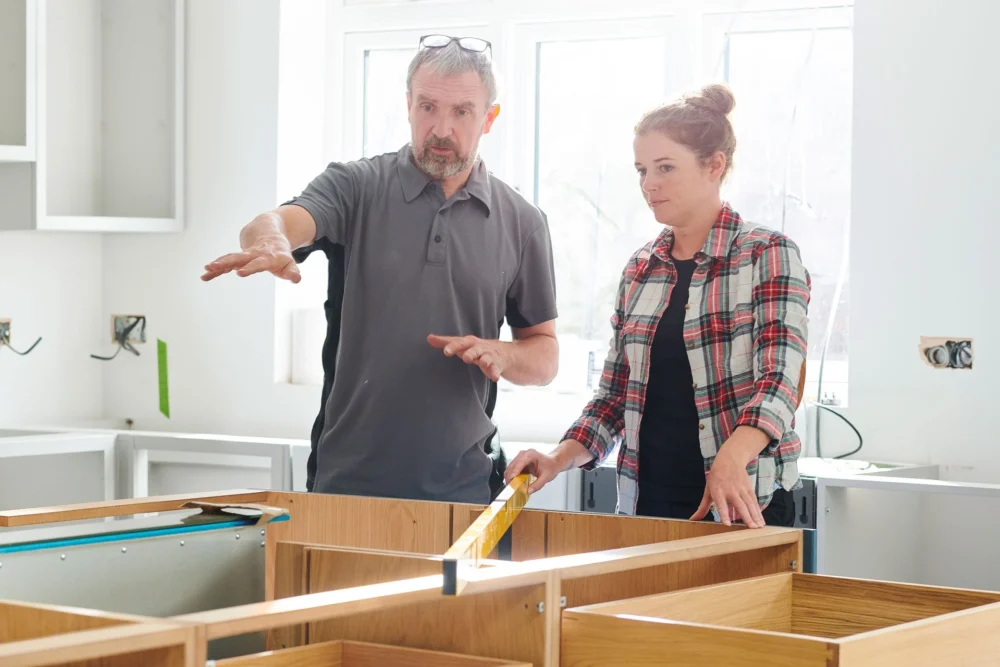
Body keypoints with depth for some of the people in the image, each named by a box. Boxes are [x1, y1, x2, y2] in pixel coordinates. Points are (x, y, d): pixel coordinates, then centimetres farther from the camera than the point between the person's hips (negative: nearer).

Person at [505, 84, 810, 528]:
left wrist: (730, 462, -36)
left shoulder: (768, 255, -6)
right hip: (645, 501, 5)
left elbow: (779, 378, -19)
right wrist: (558, 460, -2)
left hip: (743, 506, -5)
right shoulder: (640, 270, 11)